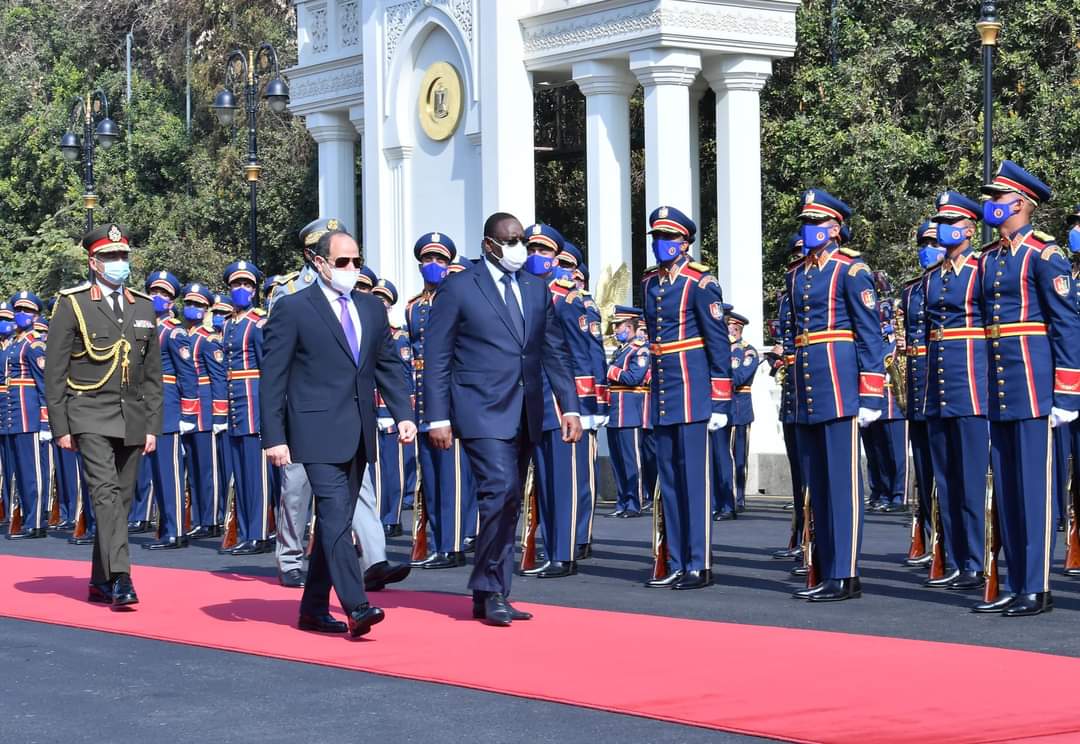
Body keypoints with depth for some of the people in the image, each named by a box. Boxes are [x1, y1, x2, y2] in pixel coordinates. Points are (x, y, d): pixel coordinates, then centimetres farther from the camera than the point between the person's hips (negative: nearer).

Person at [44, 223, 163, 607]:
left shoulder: (144, 307, 12)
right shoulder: (72, 304, -1)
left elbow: (153, 374, 14)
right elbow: (55, 372, -2)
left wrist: (153, 426, 8)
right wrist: (60, 427, -6)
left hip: (132, 419, 5)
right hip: (91, 416, -5)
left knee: (121, 498, 7)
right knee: (106, 492, -17)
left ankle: (101, 582, 16)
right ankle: (120, 579, -24)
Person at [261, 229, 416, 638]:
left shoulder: (372, 308, 14)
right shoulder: (292, 309, -4)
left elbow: (388, 366, 17)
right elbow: (273, 377, -5)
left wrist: (403, 413, 2)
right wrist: (274, 436, -11)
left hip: (358, 434, 6)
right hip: (319, 431, -6)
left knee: (336, 521, 9)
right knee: (336, 515, -15)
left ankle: (314, 609, 17)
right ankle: (356, 606, -20)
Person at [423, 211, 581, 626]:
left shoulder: (536, 289, 13)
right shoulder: (458, 288, -2)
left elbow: (554, 352, 14)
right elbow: (437, 358, -3)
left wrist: (569, 407, 5)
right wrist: (437, 418, -9)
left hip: (525, 414, 6)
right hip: (482, 411, -6)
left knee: (508, 504, 7)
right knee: (500, 491, -19)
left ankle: (489, 597, 13)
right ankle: (491, 591, -10)